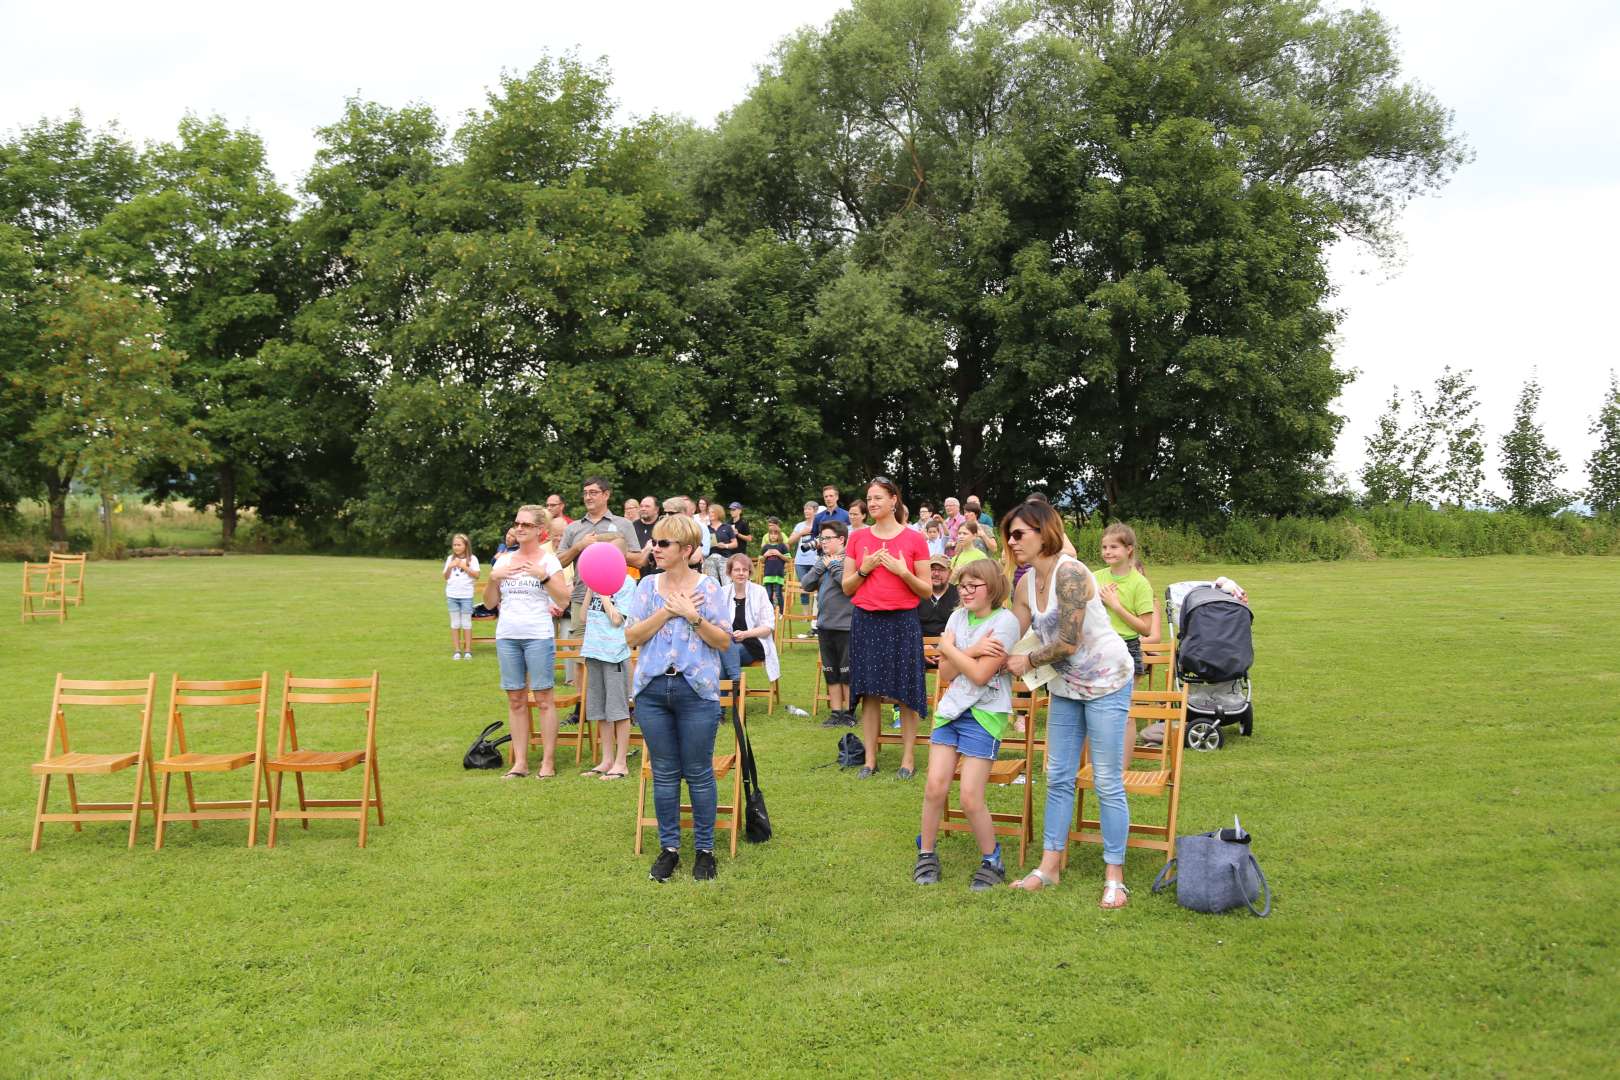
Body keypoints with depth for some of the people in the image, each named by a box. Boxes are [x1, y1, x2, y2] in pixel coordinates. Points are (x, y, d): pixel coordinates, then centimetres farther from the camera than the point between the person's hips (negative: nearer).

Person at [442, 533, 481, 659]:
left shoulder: (472, 558, -1)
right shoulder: (450, 558, 9)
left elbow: (476, 576, -6)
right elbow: (446, 577, 11)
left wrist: (464, 567, -14)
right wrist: (450, 567, -6)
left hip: (466, 595, -3)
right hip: (452, 595, 3)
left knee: (466, 623, 1)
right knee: (455, 623, 7)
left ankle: (468, 650, 5)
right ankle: (456, 650, 10)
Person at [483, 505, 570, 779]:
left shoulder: (548, 560, 1)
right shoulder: (504, 560, 12)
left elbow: (564, 599, -7)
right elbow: (489, 603, 12)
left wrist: (544, 576, -17)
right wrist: (493, 578, -4)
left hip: (538, 636, -4)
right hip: (507, 635, 4)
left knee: (543, 697, -3)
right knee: (515, 699, 6)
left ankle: (548, 761, 2)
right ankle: (520, 762, 11)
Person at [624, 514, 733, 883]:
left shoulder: (708, 587, -2)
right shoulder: (648, 586, 6)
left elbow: (724, 641, -5)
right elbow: (632, 638, -1)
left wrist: (691, 615, -15)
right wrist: (666, 611, -12)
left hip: (697, 690, -3)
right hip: (652, 689, 3)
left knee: (699, 773, 5)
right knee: (664, 773, 9)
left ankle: (704, 849, 17)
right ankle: (669, 847, 21)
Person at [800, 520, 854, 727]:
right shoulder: (822, 560, 9)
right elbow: (807, 584, 5)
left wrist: (834, 565, -14)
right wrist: (822, 566, -6)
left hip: (845, 626, -7)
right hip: (825, 625, 7)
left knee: (847, 672, 3)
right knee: (831, 673, 13)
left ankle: (848, 712, 14)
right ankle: (835, 712, 22)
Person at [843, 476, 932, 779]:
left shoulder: (914, 540, -1)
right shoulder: (858, 538, 7)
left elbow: (927, 590, 0)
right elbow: (846, 587, 9)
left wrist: (902, 572, -15)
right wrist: (864, 569, -8)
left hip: (902, 621, -2)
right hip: (866, 621, 2)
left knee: (905, 692, 1)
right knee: (869, 692, 4)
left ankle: (908, 758, 12)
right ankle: (870, 758, 13)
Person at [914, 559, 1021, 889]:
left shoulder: (1005, 621, -10)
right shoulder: (958, 617, 9)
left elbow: (980, 675, -17)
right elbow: (945, 673, 2)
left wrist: (949, 648, -7)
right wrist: (973, 651, -12)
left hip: (985, 714, -5)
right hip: (951, 709, 5)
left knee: (970, 798, -7)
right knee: (935, 787, -3)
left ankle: (991, 861, 14)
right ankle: (926, 855, 15)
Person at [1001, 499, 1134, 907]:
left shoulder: (1070, 573, -23)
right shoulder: (1026, 586, 2)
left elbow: (1068, 643, -25)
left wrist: (1028, 662, -10)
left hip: (1106, 681, -8)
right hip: (1066, 686, 8)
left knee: (1108, 783, -2)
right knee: (1058, 778, 11)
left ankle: (1115, 877, 7)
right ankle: (1049, 866, 19)